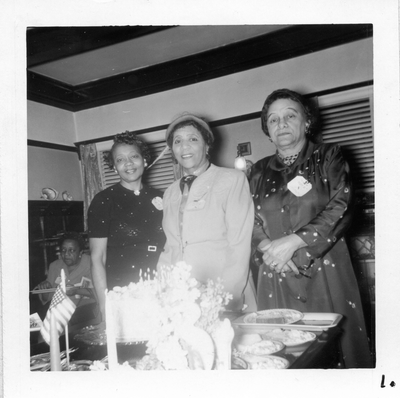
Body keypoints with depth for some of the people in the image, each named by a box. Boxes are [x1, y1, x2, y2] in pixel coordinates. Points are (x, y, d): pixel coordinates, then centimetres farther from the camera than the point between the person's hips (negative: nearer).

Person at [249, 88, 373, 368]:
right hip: (276, 280, 3)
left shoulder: (328, 157, 6)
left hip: (324, 273, -2)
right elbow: (251, 222, 10)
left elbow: (341, 209, -7)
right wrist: (268, 248, -10)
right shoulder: (260, 171, 15)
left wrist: (293, 242, -14)